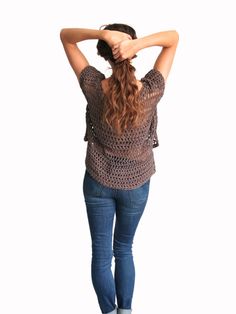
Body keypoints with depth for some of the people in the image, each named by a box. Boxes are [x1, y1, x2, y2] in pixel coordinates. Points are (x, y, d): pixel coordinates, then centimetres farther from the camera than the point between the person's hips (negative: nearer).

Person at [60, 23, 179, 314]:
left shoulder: (94, 87, -19)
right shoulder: (151, 91, -20)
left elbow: (65, 35, -10)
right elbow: (173, 37, -10)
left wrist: (102, 33, -26)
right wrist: (139, 43, -28)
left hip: (98, 182, -1)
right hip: (136, 184, 1)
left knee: (101, 253, 13)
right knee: (124, 249, 21)